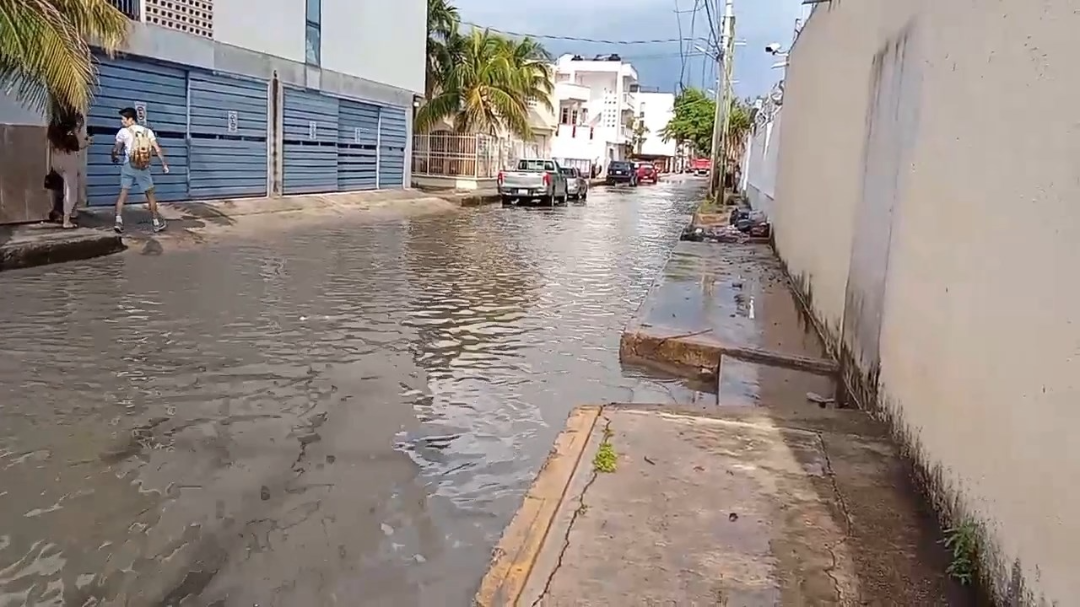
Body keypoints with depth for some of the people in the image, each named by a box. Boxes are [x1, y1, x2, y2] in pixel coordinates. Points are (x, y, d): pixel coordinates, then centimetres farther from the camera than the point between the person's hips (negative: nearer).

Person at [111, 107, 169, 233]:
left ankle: (119, 221, -11)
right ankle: (157, 222, 16)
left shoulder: (124, 132, -2)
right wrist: (164, 164, 8)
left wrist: (114, 157, 27)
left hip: (129, 166, -2)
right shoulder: (148, 131, 5)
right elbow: (157, 149, 1)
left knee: (123, 193, 0)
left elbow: (115, 149, 6)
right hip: (144, 167, 2)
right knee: (150, 194, 10)